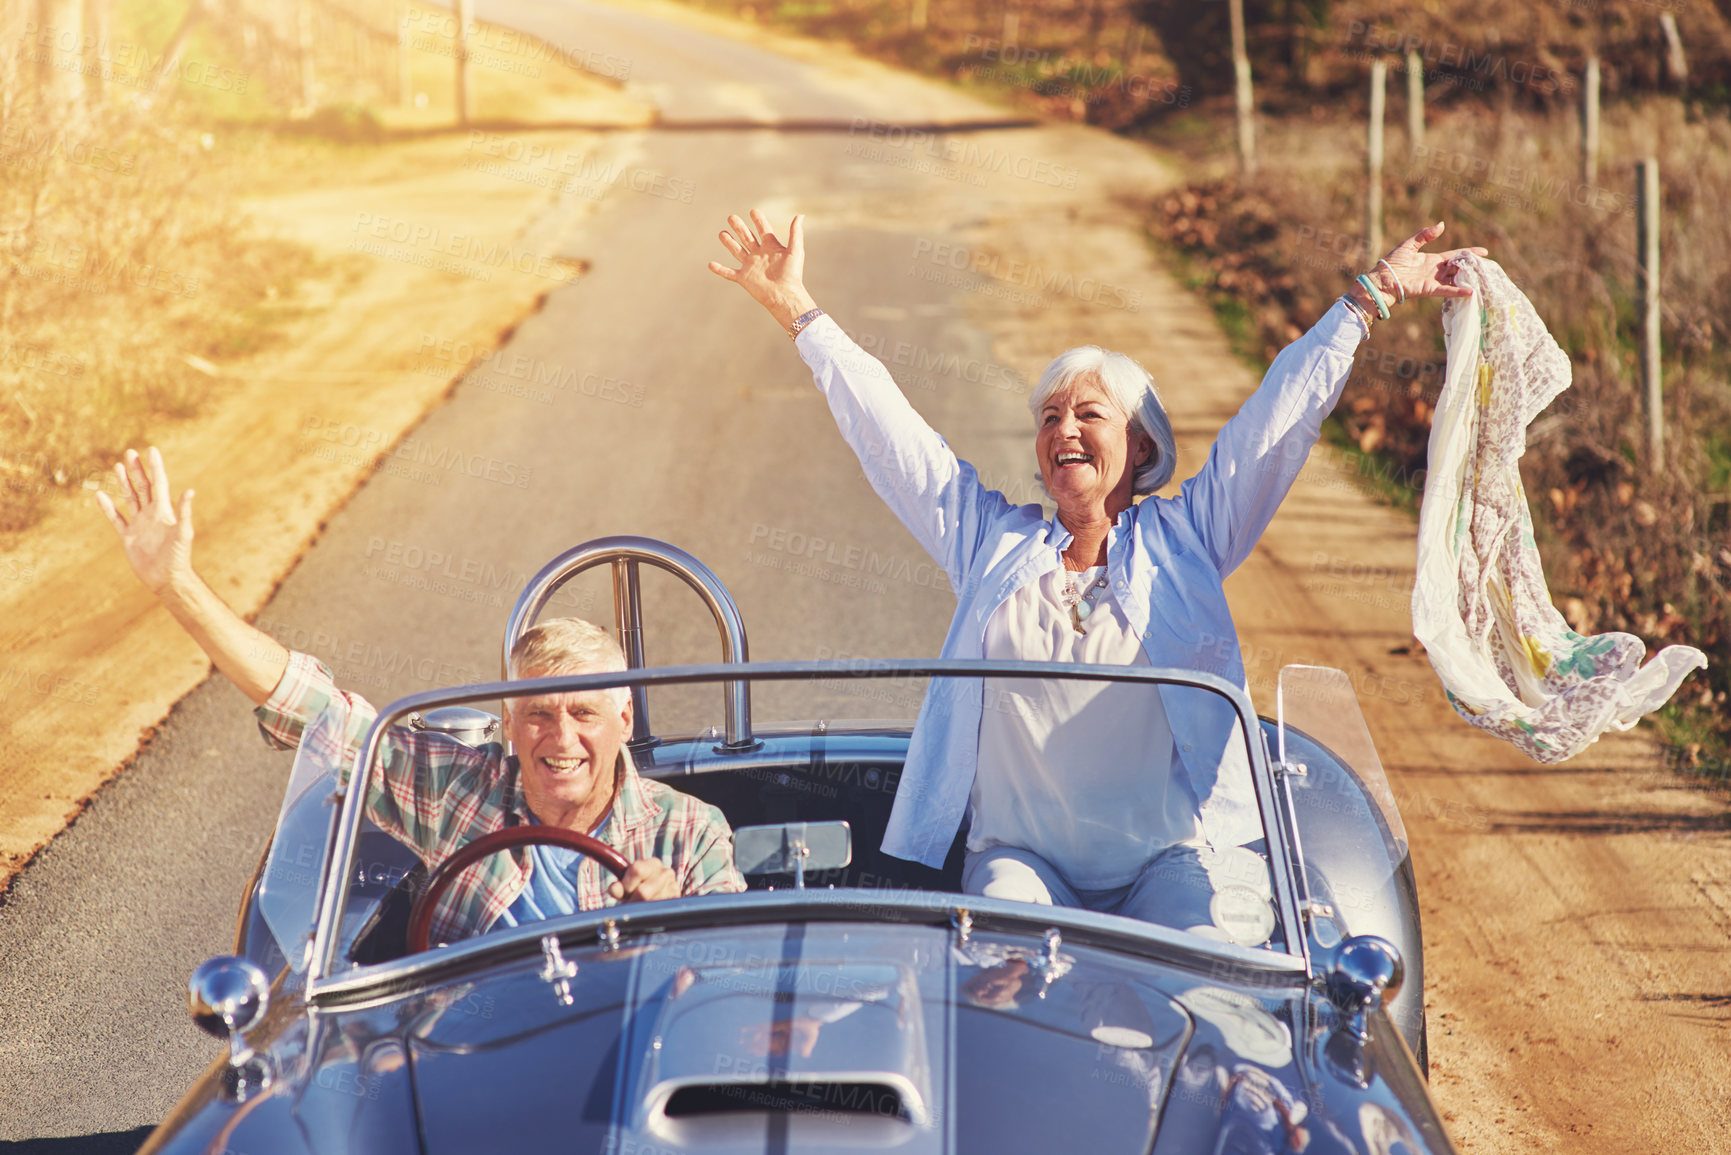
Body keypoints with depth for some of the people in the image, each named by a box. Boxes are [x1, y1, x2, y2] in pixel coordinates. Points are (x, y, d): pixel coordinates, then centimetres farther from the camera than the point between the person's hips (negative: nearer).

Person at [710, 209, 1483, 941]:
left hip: (1186, 853, -1)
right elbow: (887, 430, 15)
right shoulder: (993, 542, 15)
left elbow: (1285, 410, 11)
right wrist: (796, 309, 15)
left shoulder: (1183, 538, 11)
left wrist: (1374, 295, 12)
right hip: (1024, 859, 1)